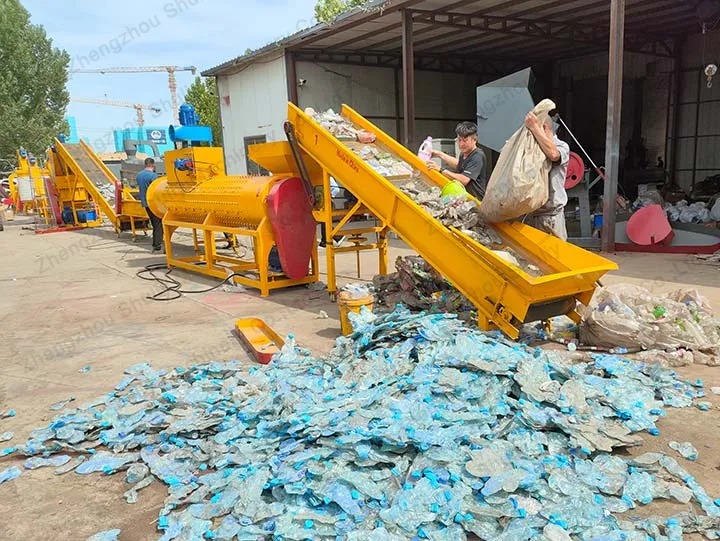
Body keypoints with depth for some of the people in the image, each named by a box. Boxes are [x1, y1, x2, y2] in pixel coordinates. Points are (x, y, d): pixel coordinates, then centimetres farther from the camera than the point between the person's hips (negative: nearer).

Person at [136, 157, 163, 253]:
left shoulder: (139, 175, 11)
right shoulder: (153, 175, -14)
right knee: (158, 224, -4)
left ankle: (155, 245, 17)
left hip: (145, 203, 8)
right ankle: (158, 245, -9)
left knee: (155, 224, 15)